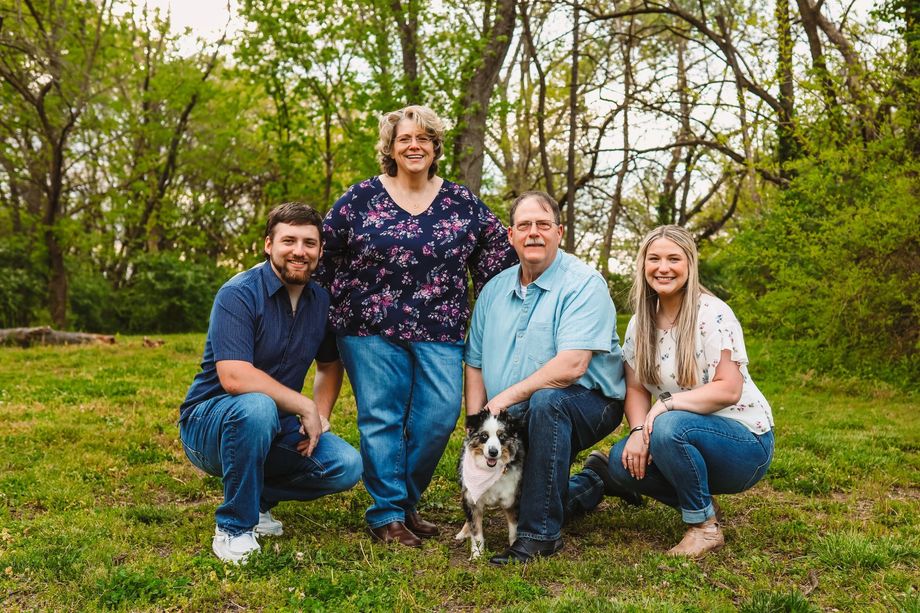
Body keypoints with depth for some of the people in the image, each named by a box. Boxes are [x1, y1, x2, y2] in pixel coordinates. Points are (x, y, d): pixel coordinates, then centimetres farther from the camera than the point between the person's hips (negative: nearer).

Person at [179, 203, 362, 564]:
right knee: (257, 406, -39)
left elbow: (330, 365, 16)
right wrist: (304, 406, -24)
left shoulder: (321, 300, 2)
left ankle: (258, 496, 10)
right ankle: (233, 527, -18)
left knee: (347, 466, -15)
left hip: (275, 427, 6)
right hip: (210, 423, -6)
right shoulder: (238, 294, -19)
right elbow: (234, 377, -30)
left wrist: (320, 415, -1)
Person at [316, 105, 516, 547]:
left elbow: (498, 256, 13)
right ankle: (386, 514, 10)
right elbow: (324, 253, 7)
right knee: (383, 419, -1)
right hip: (371, 329, -2)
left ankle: (407, 500, 18)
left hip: (440, 332, 2)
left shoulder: (462, 203, 8)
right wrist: (346, 303, 6)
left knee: (439, 416, -3)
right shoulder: (360, 199, 3)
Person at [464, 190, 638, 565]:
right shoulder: (494, 290, 8)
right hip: (516, 421, 7)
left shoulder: (584, 284, -13)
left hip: (588, 404, -7)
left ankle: (540, 533, -25)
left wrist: (506, 397, -22)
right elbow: (475, 364, 11)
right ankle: (584, 487, 22)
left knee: (546, 401, -36)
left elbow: (571, 366, -25)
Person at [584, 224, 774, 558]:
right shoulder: (640, 322, 3)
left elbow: (729, 390, -21)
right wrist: (639, 430, -16)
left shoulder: (712, 315, -16)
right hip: (687, 438, 6)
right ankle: (701, 503, 6)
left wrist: (667, 403, -29)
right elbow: (636, 388, 3)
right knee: (622, 461, -18)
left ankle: (705, 526, -11)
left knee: (669, 427, -34)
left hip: (744, 440, -6)